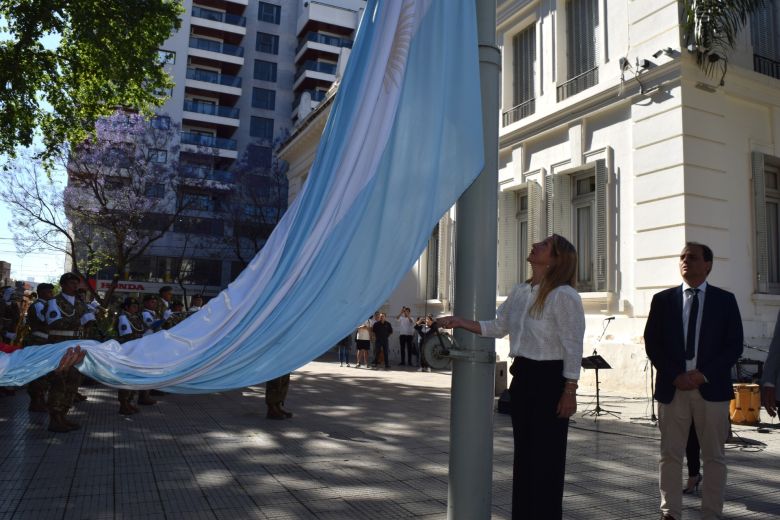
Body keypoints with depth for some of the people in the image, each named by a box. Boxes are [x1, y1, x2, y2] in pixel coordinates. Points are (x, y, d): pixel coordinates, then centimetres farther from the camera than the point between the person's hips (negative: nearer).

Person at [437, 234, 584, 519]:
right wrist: (460, 322, 9)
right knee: (523, 452, 16)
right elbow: (497, 327, 16)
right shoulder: (519, 292, 7)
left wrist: (569, 392, -14)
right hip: (522, 376, 8)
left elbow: (573, 347, -14)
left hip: (550, 380, -7)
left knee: (546, 456, 4)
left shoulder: (564, 295, -16)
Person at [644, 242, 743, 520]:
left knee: (714, 456, 8)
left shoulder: (725, 300, 4)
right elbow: (652, 343, 3)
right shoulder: (663, 299, 5)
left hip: (711, 388, 0)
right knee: (670, 454, 5)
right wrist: (675, 376, -9)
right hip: (672, 387, 1)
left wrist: (704, 373, -12)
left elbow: (734, 346, -1)